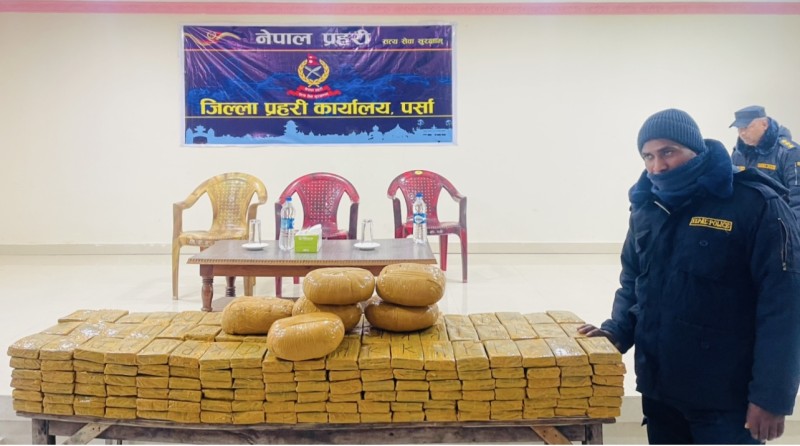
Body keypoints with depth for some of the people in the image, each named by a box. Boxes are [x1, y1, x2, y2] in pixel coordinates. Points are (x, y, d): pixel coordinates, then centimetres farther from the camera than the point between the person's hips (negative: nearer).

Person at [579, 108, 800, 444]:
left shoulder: (755, 204, -12)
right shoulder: (646, 207, 6)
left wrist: (772, 396, -16)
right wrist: (617, 331, -2)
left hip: (726, 397, -5)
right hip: (658, 389, 5)